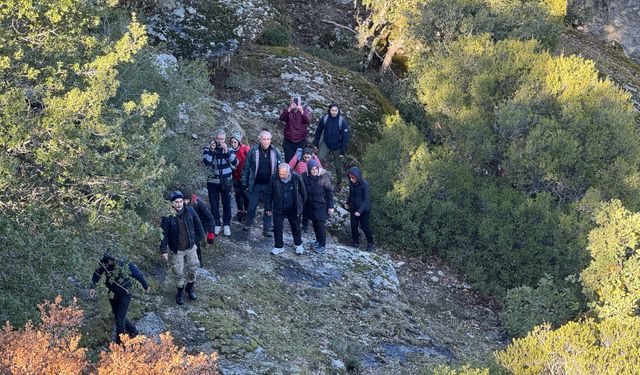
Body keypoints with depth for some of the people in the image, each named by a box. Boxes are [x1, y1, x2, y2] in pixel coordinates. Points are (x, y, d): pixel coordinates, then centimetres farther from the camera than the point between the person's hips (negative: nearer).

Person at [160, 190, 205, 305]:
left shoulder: (190, 211, -12)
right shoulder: (168, 216, -21)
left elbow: (197, 225, 4)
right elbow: (164, 234, -15)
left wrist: (199, 237, 10)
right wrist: (164, 250, -14)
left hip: (191, 248, 3)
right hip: (176, 250, -3)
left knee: (193, 268, 15)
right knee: (179, 273, 6)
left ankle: (190, 287, 41)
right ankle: (180, 291, 30)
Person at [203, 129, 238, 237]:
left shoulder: (229, 149, -2)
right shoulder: (208, 149, -4)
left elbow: (235, 162, -15)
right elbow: (206, 162, -19)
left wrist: (226, 152, -27)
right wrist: (211, 151, -29)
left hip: (226, 182, 0)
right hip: (213, 182, 0)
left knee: (227, 204, 4)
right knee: (214, 204, 5)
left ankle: (227, 225, 15)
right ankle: (216, 225, 16)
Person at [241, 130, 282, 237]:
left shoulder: (275, 152, -2)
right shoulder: (253, 151, -6)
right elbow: (246, 168, -1)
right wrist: (245, 183, -2)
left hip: (269, 185, 1)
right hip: (255, 184, -1)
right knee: (252, 206, 7)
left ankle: (266, 229, 15)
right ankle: (247, 223, 30)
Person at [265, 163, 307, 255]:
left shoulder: (296, 178, -16)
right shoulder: (274, 179, -14)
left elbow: (303, 192, -1)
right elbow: (269, 194, -3)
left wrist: (302, 205, 6)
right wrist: (268, 208, 0)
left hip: (293, 209, 0)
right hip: (278, 209, 0)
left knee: (296, 227, 14)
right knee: (277, 228, 4)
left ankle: (298, 245, 35)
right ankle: (279, 246, 21)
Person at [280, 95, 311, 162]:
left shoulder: (304, 111, 1)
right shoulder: (287, 110, 0)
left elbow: (308, 121, -17)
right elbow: (281, 118, -20)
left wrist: (302, 112, -33)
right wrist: (289, 109, -36)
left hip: (301, 142, 0)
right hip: (289, 142, 0)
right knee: (289, 161, 3)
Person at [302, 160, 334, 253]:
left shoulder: (324, 177, -14)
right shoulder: (305, 177, -5)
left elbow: (329, 192, -10)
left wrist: (331, 206, -10)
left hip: (321, 206, -4)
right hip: (310, 206, 4)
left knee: (321, 225, -3)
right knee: (315, 223, 16)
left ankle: (322, 244, 10)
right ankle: (318, 239, 37)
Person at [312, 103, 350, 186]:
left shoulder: (342, 121, -15)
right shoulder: (324, 119, -10)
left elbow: (345, 137, -11)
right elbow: (318, 131, 4)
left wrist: (343, 151, -12)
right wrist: (315, 144, 5)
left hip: (337, 147, -1)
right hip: (326, 144, 1)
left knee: (338, 166, 8)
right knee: (320, 159, -21)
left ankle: (338, 183, 28)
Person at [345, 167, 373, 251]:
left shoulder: (365, 185, -27)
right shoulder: (351, 183, -11)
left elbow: (366, 200, -22)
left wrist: (360, 211, -26)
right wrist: (347, 203, 3)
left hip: (364, 209, -5)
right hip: (354, 208, 5)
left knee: (364, 227, 6)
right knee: (353, 226, 9)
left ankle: (370, 243, 29)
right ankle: (355, 242, 30)